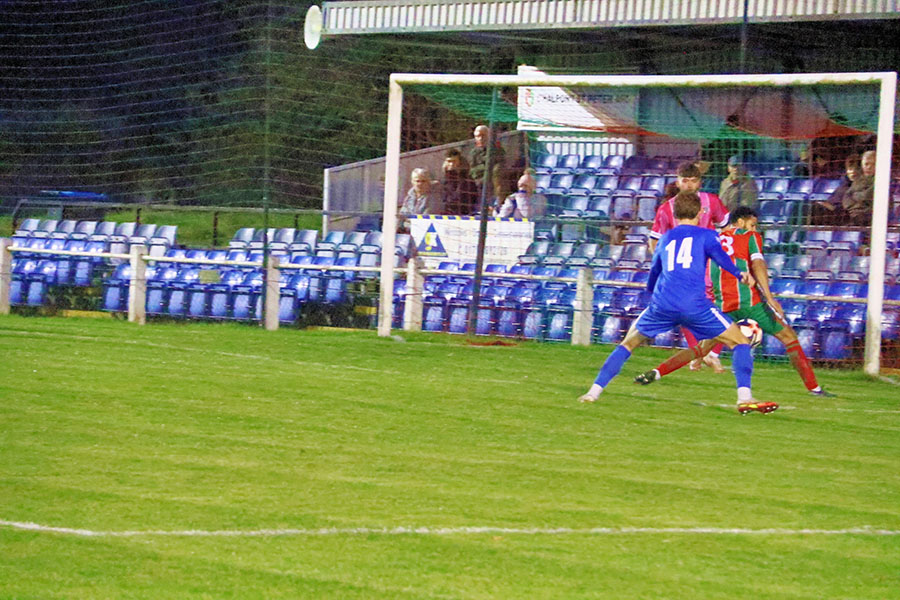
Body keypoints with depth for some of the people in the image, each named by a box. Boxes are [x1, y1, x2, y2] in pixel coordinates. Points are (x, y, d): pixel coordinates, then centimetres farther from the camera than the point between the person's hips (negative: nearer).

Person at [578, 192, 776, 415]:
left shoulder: (665, 239, 27)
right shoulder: (705, 235, 14)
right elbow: (718, 255, -8)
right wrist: (740, 274, -11)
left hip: (661, 304, 4)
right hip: (694, 304, -3)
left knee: (629, 343, 22)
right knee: (740, 341, 7)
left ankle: (594, 391, 13)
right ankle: (744, 398, -9)